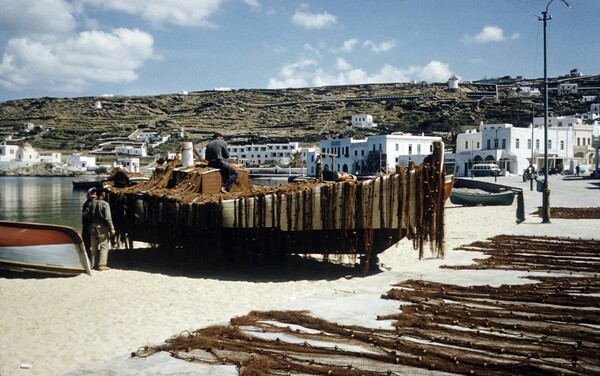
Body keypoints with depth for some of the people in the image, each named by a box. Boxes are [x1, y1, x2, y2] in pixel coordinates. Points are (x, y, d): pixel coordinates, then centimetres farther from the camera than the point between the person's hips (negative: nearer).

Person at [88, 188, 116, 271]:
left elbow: (89, 216, 7)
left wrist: (90, 226, 15)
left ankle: (93, 264, 16)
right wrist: (112, 228, -12)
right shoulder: (105, 204, -11)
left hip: (93, 228, 5)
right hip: (103, 228, -5)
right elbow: (108, 218, -15)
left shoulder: (92, 203, 3)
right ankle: (101, 265, -2)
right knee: (104, 247, 1)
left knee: (94, 247, 13)